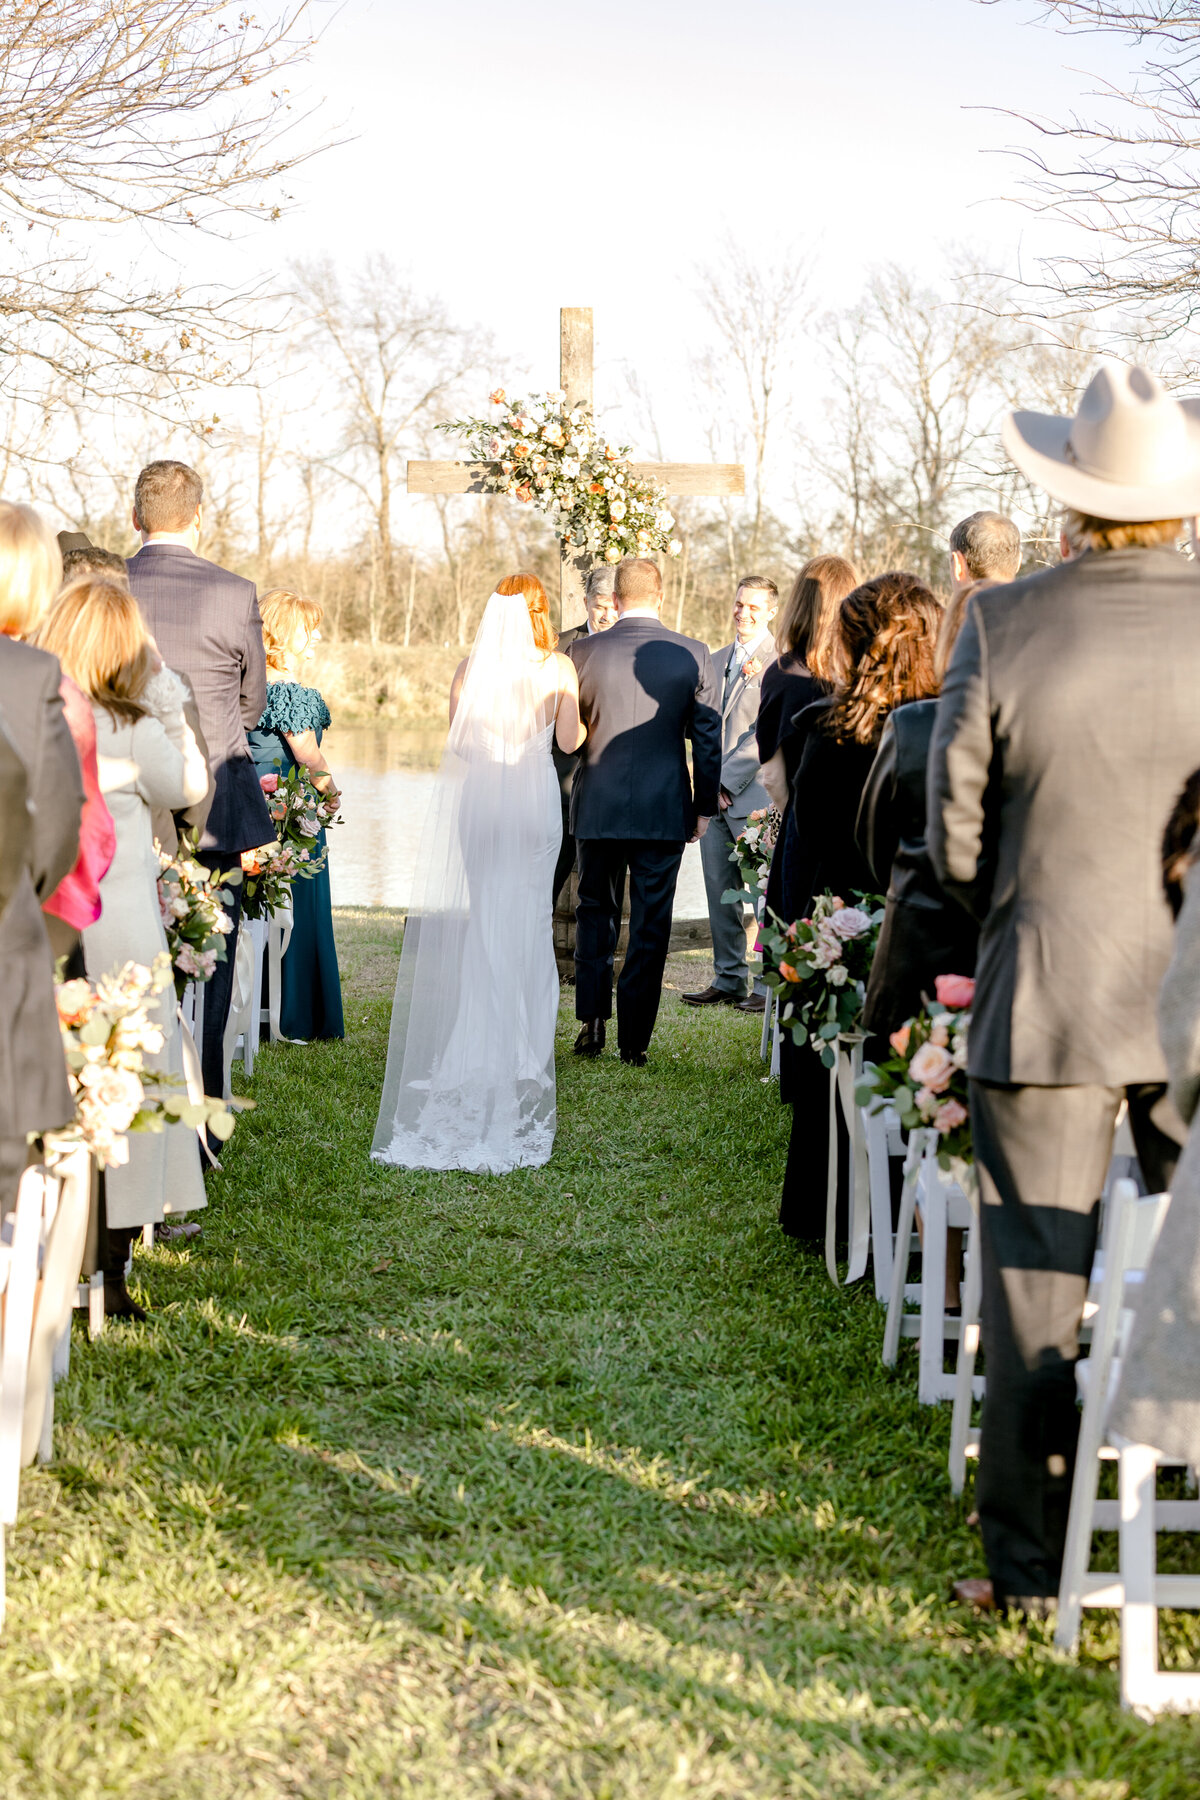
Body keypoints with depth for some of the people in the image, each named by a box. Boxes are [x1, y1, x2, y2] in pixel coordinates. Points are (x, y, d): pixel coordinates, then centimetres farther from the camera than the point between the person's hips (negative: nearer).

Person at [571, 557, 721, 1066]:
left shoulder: (583, 653, -5)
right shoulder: (692, 655, -5)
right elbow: (708, 738, -1)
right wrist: (704, 806, 9)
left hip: (597, 808, 1)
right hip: (665, 810, -1)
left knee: (595, 914, 17)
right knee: (650, 924, 6)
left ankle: (590, 1023, 9)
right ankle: (634, 1040, 8)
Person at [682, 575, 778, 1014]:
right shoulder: (717, 661, 17)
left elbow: (767, 733, -12)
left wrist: (728, 781, -12)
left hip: (755, 795, -7)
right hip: (716, 796, 7)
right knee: (720, 892, 9)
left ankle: (769, 985, 4)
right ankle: (729, 980, 17)